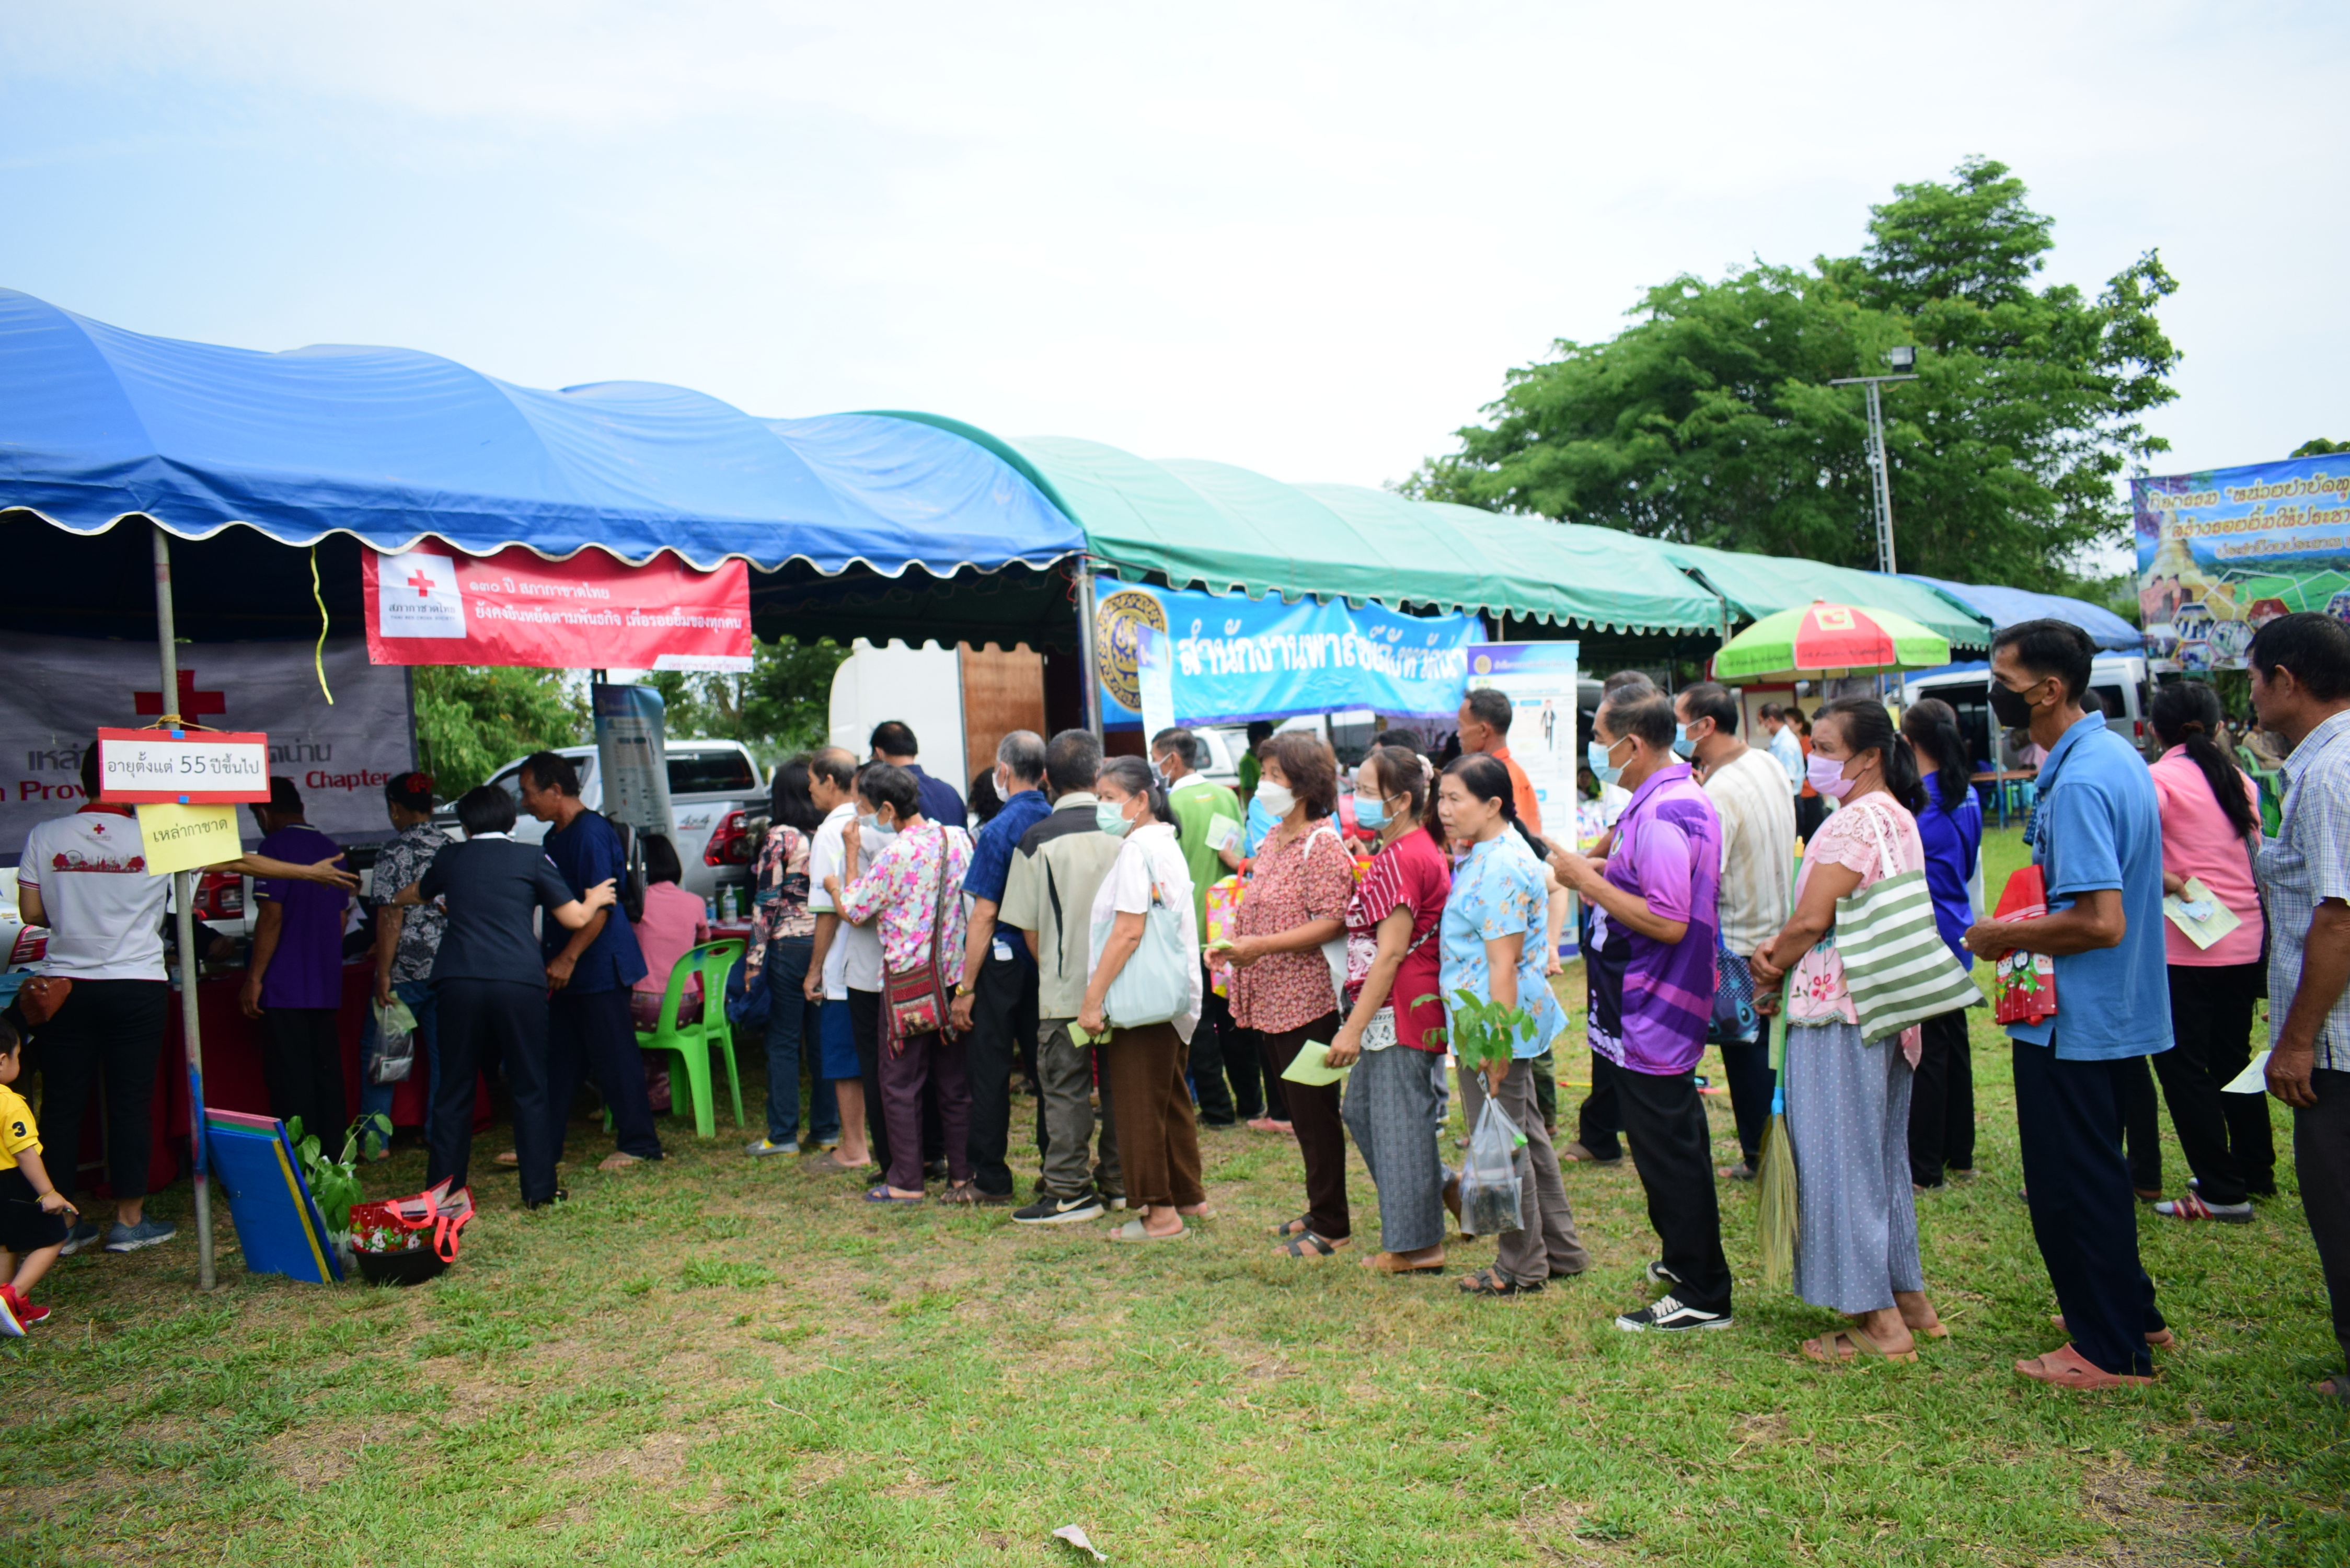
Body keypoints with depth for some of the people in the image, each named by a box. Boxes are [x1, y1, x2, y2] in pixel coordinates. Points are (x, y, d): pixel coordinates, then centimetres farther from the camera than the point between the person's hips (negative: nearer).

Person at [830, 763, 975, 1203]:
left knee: (901, 1084, 6)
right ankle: (963, 1175, 17)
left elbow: (855, 911, -5)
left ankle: (906, 1181, 10)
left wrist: (851, 856, 4)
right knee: (955, 1081, 12)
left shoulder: (894, 856, -16)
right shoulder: (958, 838, 3)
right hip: (955, 976, 6)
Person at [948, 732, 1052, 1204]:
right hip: (1050, 963, 5)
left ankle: (991, 1180, 11)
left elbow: (984, 916, -14)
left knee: (991, 1070, 5)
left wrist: (966, 988, -10)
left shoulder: (999, 831, -14)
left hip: (1002, 963, -5)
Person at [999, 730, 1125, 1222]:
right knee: (1119, 1083, 13)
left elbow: (1028, 926, -4)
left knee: (1066, 1089, 5)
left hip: (1065, 988, -3)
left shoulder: (1037, 840, -9)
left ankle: (1069, 1191, 10)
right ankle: (1118, 1181, 22)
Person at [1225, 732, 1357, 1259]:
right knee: (1299, 1111, 16)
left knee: (1315, 1113, 0)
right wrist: (1234, 943, 7)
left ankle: (1331, 1226, 11)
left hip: (1307, 1001, -9)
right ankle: (1320, 1210, 29)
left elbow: (1331, 923, -21)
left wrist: (1260, 947, -24)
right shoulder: (1273, 840, 13)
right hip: (1271, 999, 9)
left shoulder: (1322, 845, -14)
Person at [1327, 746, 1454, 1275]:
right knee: (1362, 1108, 19)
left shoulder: (1399, 859, -18)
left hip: (1400, 1010, -10)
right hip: (1413, 1007, 10)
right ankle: (1443, 1192, 28)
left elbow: (1390, 953, -21)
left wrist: (1353, 1028, -19)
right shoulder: (1421, 849, 14)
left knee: (1399, 1122, 0)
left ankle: (1416, 1245, 12)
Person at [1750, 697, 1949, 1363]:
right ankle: (1910, 1298, 26)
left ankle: (1879, 1321, 3)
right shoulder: (1898, 818, 15)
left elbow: (1813, 919, -20)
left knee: (1841, 1162, -2)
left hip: (1838, 1011, -10)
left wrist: (1772, 974, -3)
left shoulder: (1853, 821, -17)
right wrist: (1781, 954, 3)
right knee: (1882, 1157, 18)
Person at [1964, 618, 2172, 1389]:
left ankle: (2109, 1351, 15)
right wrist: (2022, 927, 16)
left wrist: (2004, 936, -15)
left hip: (2072, 1020, -10)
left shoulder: (2078, 782, -25)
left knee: (2070, 1186, 3)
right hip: (2116, 1010, 10)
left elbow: (2101, 922, -29)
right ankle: (2131, 1312, 37)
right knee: (2097, 1173, 23)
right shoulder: (2118, 755, 8)